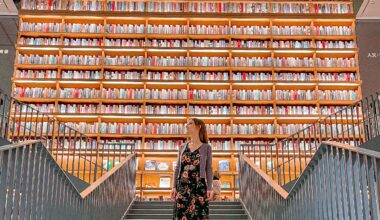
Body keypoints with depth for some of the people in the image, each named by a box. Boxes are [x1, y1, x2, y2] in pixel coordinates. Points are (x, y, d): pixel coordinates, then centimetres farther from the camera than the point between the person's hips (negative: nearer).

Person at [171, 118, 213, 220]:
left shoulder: (206, 147, 2)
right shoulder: (182, 147, 12)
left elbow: (209, 169, 1)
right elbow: (177, 168, 12)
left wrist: (210, 188, -6)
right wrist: (174, 186, 4)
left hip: (199, 186, -3)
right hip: (183, 186, 3)